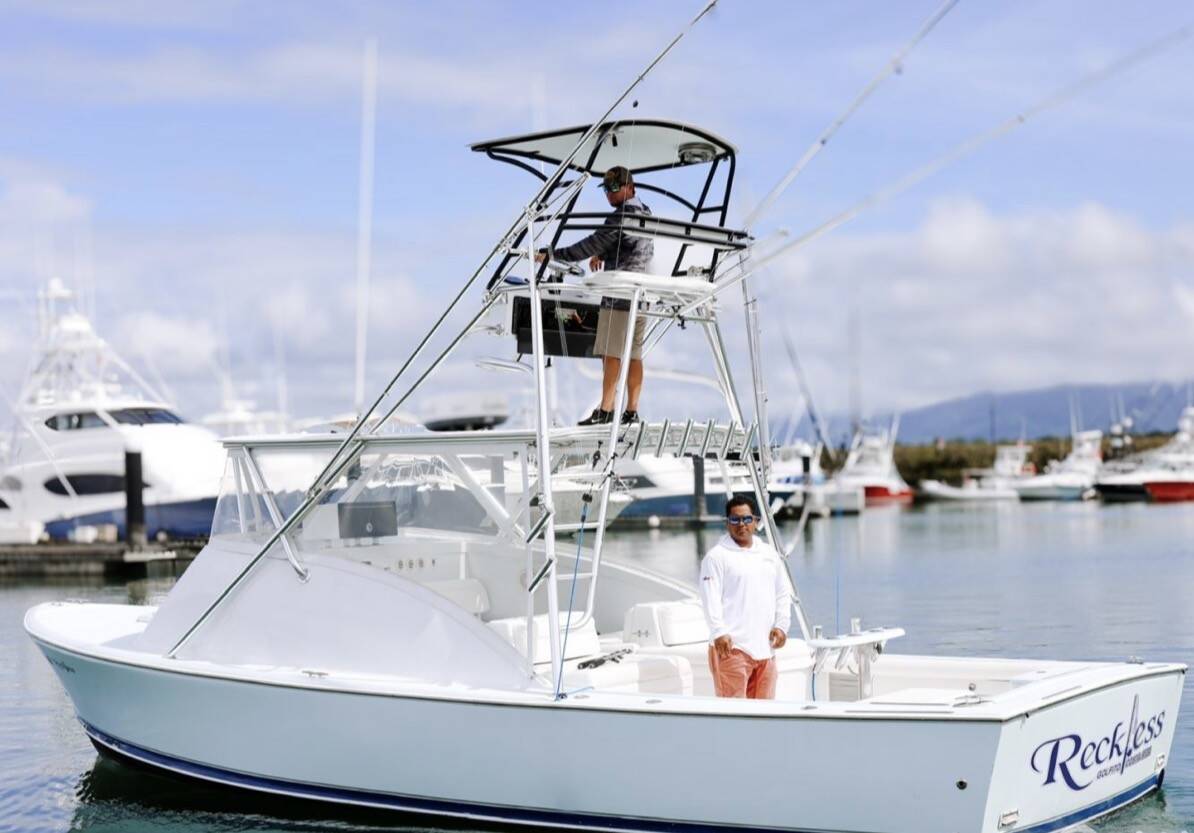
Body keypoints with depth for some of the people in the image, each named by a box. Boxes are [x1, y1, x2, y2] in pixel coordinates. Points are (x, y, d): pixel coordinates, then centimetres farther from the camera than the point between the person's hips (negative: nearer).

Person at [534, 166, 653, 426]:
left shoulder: (622, 214, -13)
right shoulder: (645, 213, 18)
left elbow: (593, 243, -17)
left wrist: (553, 255, -15)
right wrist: (603, 255, 17)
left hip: (619, 295, -9)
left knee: (611, 354, -8)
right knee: (634, 355, 8)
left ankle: (606, 409, -9)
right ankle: (632, 411, 8)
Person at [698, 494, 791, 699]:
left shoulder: (770, 554, 19)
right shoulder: (716, 557, -1)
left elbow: (782, 594, 22)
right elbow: (711, 599, -10)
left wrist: (781, 626, 8)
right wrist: (719, 633, -22)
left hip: (765, 647, 6)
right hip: (732, 646, -6)